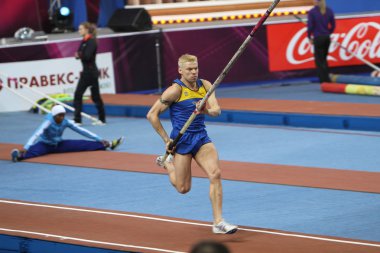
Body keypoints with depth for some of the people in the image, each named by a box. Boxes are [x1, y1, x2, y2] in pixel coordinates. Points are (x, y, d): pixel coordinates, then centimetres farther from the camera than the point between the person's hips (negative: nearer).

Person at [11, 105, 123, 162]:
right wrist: (25, 148, -57)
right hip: (45, 145, -5)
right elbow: (36, 134, -41)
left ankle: (109, 144, -4)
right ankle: (19, 155, -72)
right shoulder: (48, 122, -28)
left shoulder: (66, 122, -11)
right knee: (34, 151, -41)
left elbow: (82, 131, -5)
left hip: (58, 145, 5)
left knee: (82, 145, -4)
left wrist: (99, 139, -6)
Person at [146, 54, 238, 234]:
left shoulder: (205, 86, 3)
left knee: (215, 174, -17)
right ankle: (166, 164, 36)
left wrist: (207, 111, -30)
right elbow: (152, 115, -10)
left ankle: (218, 222, -14)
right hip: (182, 141, -4)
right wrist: (166, 139, -10)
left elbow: (217, 110, -6)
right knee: (183, 188, 3)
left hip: (201, 138, 4)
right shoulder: (176, 90, -12)